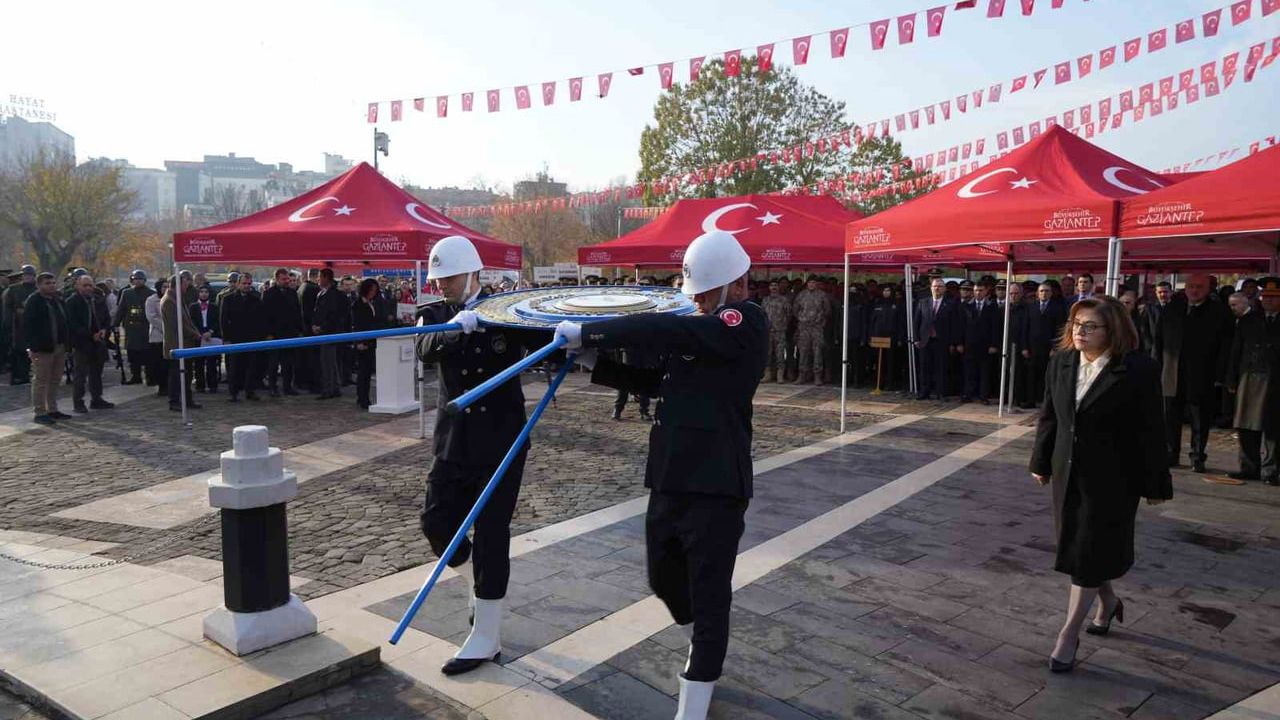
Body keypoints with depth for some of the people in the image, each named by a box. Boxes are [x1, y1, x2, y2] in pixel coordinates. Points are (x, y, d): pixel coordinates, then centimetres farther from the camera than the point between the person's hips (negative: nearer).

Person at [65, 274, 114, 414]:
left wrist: (104, 330, -4)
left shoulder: (99, 300, 10)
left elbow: (107, 318, 16)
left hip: (98, 342, 6)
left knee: (96, 373, 12)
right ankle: (78, 402, 6)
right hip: (81, 343, -6)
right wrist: (91, 335, -17)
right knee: (81, 374, -1)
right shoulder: (72, 302, -7)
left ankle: (96, 399, 21)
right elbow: (73, 325, -12)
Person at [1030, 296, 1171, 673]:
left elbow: (1149, 432, -11)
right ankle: (1108, 600, 44)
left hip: (1111, 478, -5)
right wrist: (1042, 462, 11)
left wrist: (1155, 484, -7)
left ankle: (1069, 633, 11)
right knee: (1077, 545, 16)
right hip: (1069, 472, 6)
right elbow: (1049, 416, 9)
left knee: (1089, 552, 0)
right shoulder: (1061, 362, 1)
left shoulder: (1138, 370, -15)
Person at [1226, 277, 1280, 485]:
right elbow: (1236, 351, 11)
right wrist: (1232, 380, 5)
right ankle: (1249, 468, 13)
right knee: (1246, 427, 5)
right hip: (1249, 378, 3)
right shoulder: (1248, 320, 12)